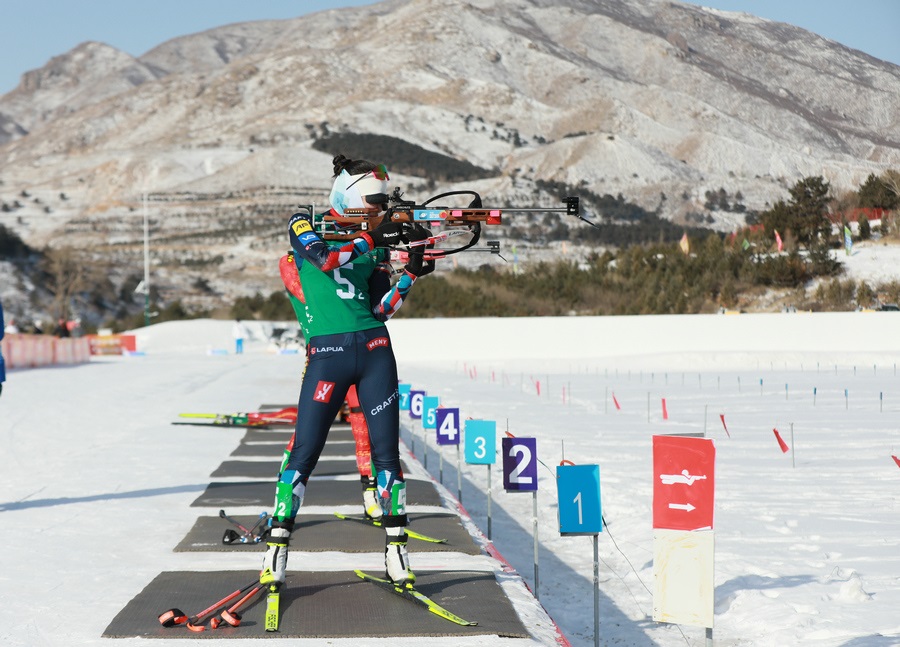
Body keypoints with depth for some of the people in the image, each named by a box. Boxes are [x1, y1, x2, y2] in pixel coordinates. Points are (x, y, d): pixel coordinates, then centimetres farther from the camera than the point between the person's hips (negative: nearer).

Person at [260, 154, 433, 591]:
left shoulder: (376, 244, 13)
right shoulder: (304, 226, 3)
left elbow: (381, 309, 7)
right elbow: (324, 258, -19)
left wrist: (412, 273, -5)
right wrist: (373, 236, -23)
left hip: (374, 350, 4)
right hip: (326, 353, -4)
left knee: (386, 452, 1)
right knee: (304, 453, -6)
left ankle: (396, 554, 7)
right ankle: (275, 554, 2)